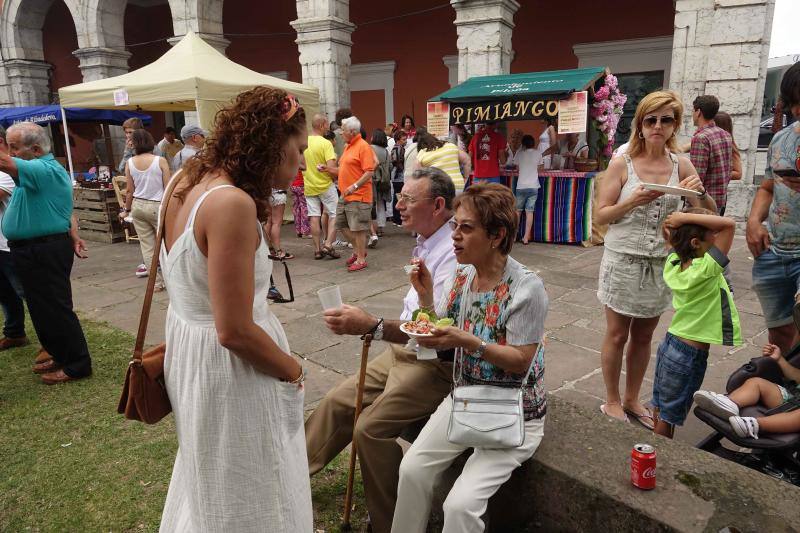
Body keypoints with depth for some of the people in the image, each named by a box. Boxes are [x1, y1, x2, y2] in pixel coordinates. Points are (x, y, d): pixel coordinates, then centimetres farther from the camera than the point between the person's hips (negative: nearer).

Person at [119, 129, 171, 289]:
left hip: (138, 206, 3)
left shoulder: (130, 163, 0)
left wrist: (127, 210, 17)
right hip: (157, 206, -3)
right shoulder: (160, 161, -10)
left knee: (147, 245, 8)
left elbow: (129, 190, 4)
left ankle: (156, 282, 13)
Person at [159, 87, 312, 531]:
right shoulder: (233, 204, -27)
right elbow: (235, 331, -26)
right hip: (226, 367, -9)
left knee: (210, 480, 31)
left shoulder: (188, 183, 2)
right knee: (247, 496, 15)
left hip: (188, 345, 9)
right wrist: (294, 370, -10)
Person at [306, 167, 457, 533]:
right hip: (404, 349, 9)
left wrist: (372, 326, -40)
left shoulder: (453, 255, -24)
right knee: (338, 401, 9)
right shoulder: (427, 244, 5)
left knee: (370, 428, -19)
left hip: (436, 363, -9)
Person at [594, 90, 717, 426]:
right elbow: (600, 216, -7)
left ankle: (631, 400, 31)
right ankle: (611, 402, 23)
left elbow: (709, 216, 4)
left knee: (643, 336, 14)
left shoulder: (681, 166, 3)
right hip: (623, 261, -3)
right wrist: (633, 201, -22)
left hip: (660, 263, 4)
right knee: (617, 335, 6)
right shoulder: (621, 164, -6)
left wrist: (701, 192, -15)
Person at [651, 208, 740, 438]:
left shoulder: (673, 263, -5)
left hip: (669, 344, 7)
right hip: (691, 356, -7)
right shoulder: (705, 270, -25)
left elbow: (670, 236, 14)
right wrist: (685, 217, -28)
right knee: (669, 416, 10)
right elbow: (729, 224, -31)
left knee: (662, 410, 20)